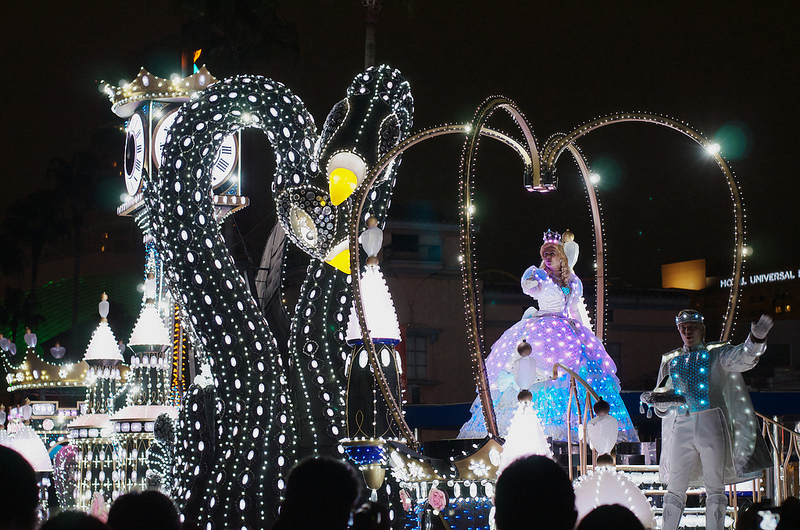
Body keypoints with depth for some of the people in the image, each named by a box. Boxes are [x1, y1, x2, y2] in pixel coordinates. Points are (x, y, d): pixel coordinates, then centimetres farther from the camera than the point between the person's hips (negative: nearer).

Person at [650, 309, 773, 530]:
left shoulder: (717, 353, 11)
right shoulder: (670, 360, 20)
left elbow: (744, 358, -10)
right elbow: (660, 407, 22)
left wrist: (756, 338, -30)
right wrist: (661, 398, -4)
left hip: (711, 423, -2)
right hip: (681, 427, 3)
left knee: (715, 487, -3)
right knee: (675, 489, 1)